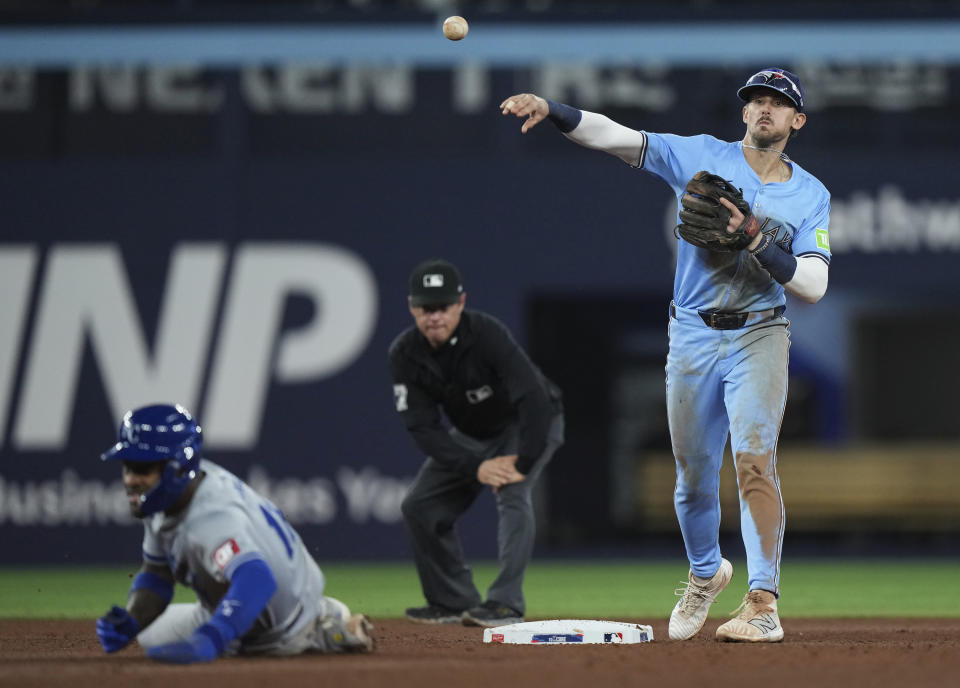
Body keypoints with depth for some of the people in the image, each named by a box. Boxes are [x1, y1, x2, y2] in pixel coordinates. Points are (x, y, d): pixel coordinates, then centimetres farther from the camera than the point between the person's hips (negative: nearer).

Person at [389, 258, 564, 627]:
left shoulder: (487, 334, -33)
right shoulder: (405, 354, -18)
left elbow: (534, 399, -37)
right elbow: (423, 427, -20)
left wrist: (522, 464, -40)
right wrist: (475, 467, -32)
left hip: (529, 425, -6)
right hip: (471, 435, 6)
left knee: (513, 493, -30)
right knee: (419, 506, -1)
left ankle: (505, 604, -30)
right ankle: (455, 601, 12)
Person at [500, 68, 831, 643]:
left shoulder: (812, 196, 2)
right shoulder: (702, 156, 2)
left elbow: (813, 285, -8)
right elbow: (615, 137, -8)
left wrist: (754, 241, -21)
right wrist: (552, 111, -24)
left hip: (758, 338, -2)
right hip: (693, 337, 2)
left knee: (754, 459, -19)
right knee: (693, 472, 9)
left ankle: (764, 604, -20)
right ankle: (705, 573, 36)